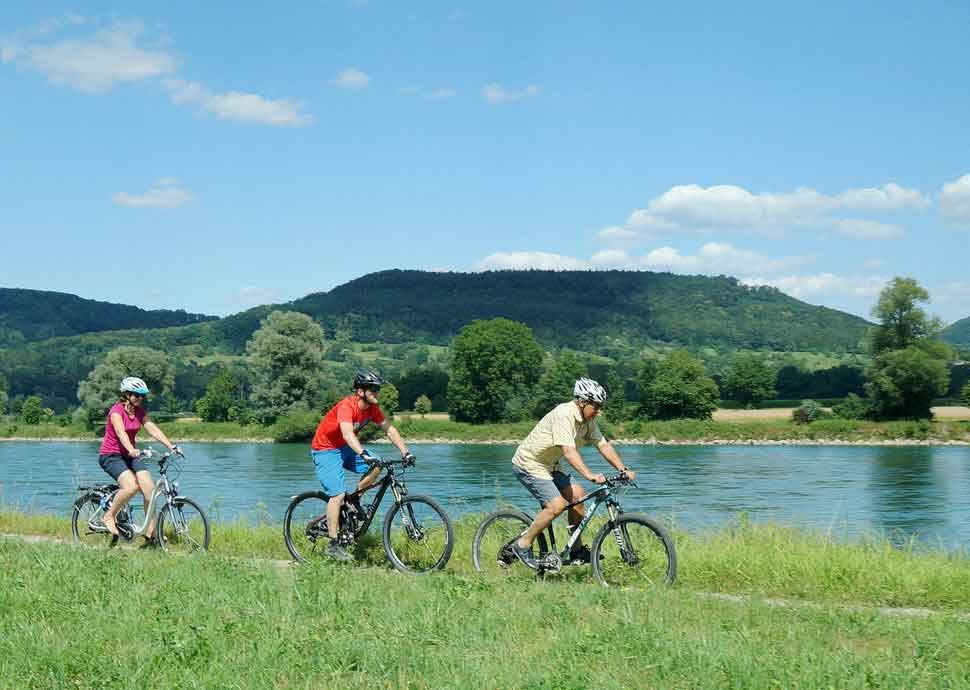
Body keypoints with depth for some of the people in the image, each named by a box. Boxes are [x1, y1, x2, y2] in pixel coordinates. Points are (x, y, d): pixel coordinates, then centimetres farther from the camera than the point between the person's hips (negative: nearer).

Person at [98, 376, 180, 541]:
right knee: (131, 486, -29)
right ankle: (109, 516, -7)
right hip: (110, 455, -6)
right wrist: (132, 450, -51)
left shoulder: (140, 411, 4)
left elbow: (153, 429, -5)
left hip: (129, 455, 7)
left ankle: (150, 530, -3)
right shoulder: (116, 411, -17)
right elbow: (121, 432, -33)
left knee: (150, 489, -12)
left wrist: (171, 446, -19)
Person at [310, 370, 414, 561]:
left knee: (376, 466, -14)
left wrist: (405, 452, -13)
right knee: (338, 495, -16)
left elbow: (389, 429, -2)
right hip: (325, 450, -7)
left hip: (344, 448, 7)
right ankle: (333, 545, -11)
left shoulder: (372, 408, -6)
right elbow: (348, 433, -44)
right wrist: (363, 454, -57)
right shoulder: (347, 406, -29)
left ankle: (354, 499, 6)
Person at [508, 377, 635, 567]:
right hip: (529, 464, -9)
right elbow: (569, 450, -37)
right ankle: (523, 545, -5)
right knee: (557, 504, -19)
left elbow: (603, 445, -1)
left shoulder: (588, 420, 0)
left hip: (549, 465, 9)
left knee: (576, 494, -4)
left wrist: (623, 469, -13)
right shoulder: (563, 415, -27)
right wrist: (589, 475, -46)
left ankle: (577, 551, 5)